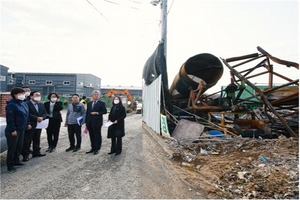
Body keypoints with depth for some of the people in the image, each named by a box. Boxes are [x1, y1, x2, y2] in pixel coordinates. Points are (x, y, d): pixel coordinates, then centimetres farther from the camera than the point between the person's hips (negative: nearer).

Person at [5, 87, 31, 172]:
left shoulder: (24, 104, 10)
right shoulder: (11, 105, -16)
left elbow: (27, 115, 20)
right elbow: (10, 119, -20)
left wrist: (28, 124, 14)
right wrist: (13, 130, -21)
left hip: (22, 129, 8)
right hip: (13, 131, -8)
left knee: (19, 146, 16)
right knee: (12, 148, 2)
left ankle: (16, 161, 31)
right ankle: (10, 165, 13)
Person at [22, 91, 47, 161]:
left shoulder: (41, 104, 14)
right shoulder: (26, 104, -11)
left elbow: (45, 113, 11)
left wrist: (42, 117, -10)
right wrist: (36, 118, -22)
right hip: (30, 126, -7)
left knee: (37, 140, 16)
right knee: (27, 141, -1)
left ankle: (36, 152, 27)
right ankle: (25, 155, 7)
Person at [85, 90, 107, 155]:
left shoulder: (101, 103, -3)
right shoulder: (89, 103, 13)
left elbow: (105, 111, -8)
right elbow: (87, 113, 14)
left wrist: (97, 113, -18)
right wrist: (86, 122, 10)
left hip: (97, 122, -5)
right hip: (90, 123, 6)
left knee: (97, 136, 2)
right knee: (91, 136, 13)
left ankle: (97, 149, 13)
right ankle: (93, 148, 24)